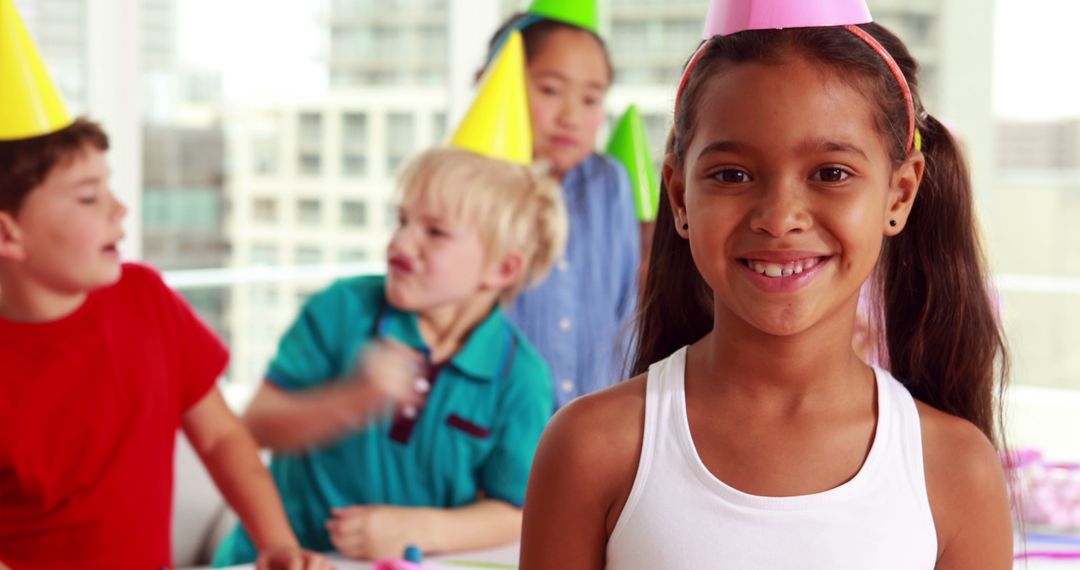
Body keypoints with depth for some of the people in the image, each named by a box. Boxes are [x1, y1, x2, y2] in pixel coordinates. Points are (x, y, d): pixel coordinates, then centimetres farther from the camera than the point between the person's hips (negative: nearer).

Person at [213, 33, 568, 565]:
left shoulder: (520, 376, -4)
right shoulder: (341, 310, -3)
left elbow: (512, 514, 0)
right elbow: (259, 426, -5)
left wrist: (418, 528, -14)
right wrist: (353, 400, -20)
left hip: (406, 562, 1)